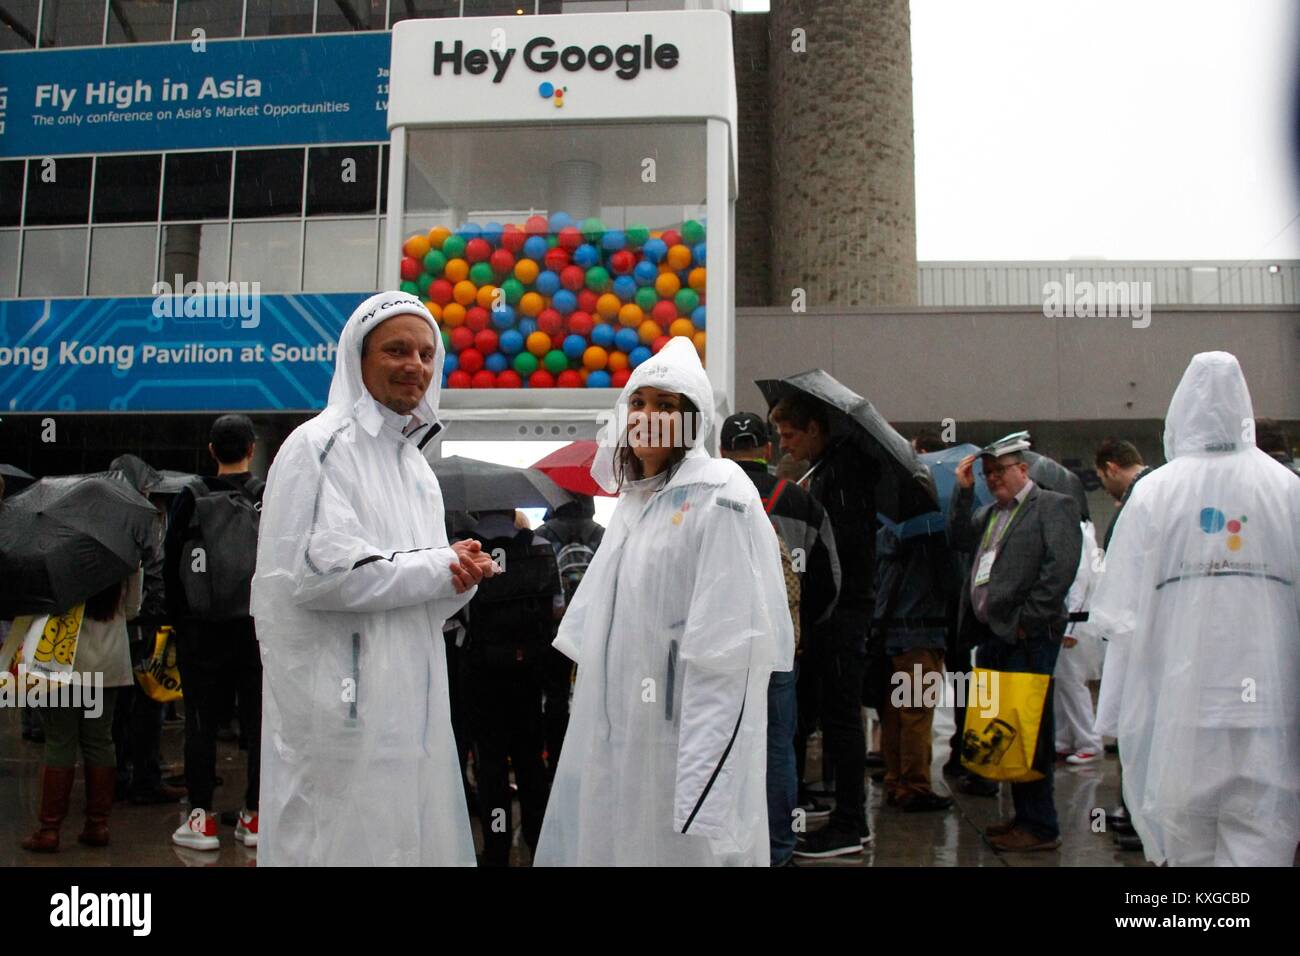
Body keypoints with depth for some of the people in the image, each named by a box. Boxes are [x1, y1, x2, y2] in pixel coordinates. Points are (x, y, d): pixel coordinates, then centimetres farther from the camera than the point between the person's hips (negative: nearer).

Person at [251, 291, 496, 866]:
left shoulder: (414, 462, 17)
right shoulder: (321, 446, -7)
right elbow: (318, 572, -19)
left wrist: (461, 577, -2)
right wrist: (439, 569, -12)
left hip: (409, 700, 8)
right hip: (339, 702, -8)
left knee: (413, 833, 12)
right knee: (348, 838, -2)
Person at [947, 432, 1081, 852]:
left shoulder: (1054, 506, -4)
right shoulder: (990, 512, 21)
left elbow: (1061, 566, -14)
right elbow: (958, 540, 14)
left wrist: (1026, 618, -15)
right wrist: (963, 491, 9)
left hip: (1027, 638, -8)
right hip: (992, 636, 8)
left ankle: (1041, 827, 6)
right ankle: (1024, 815, 25)